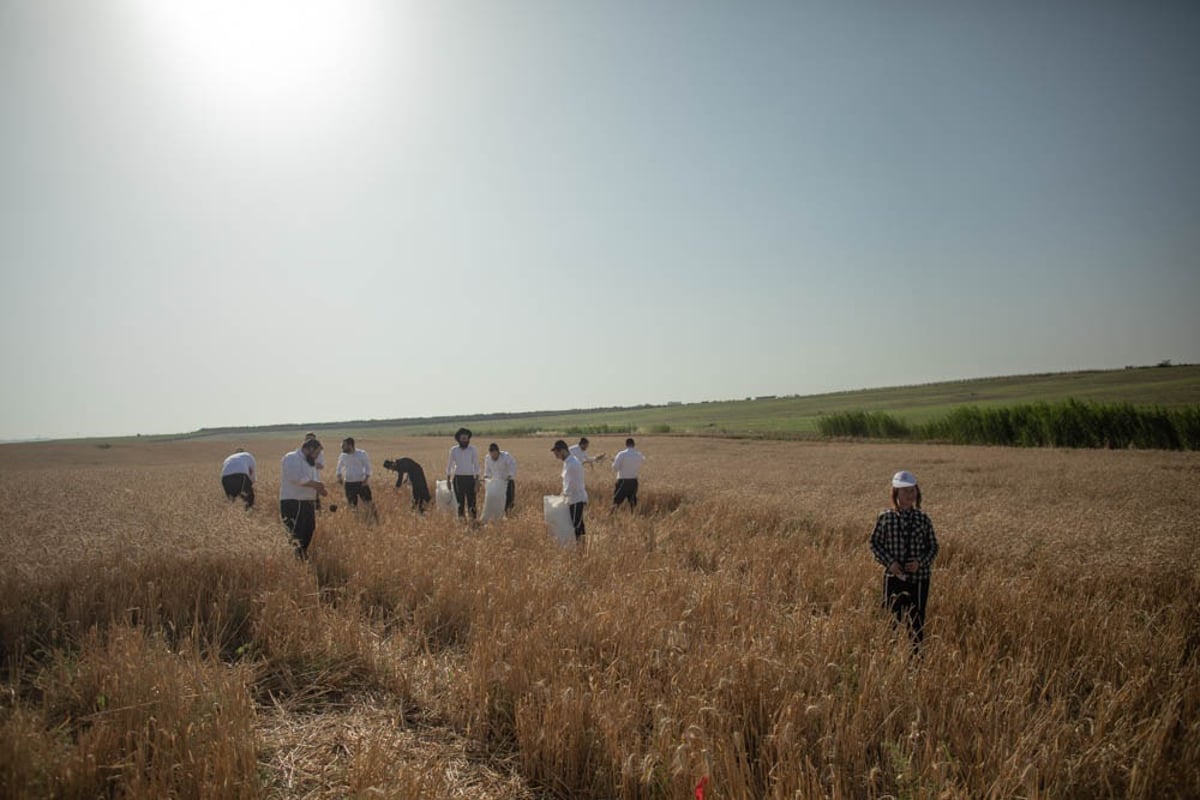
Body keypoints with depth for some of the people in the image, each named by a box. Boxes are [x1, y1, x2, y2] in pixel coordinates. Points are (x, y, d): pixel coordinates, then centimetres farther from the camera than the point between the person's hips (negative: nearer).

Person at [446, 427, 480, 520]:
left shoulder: (473, 449, -1)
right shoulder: (453, 450, 4)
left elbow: (476, 465, 0)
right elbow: (449, 465, 10)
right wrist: (448, 480, 7)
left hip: (470, 478, -2)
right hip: (458, 478, 2)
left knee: (471, 501, -4)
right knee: (459, 502, 5)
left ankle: (473, 519, -1)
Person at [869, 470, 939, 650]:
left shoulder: (923, 519, 0)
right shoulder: (885, 518, -4)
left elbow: (933, 547, 4)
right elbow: (875, 543, 1)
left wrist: (920, 562, -13)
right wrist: (889, 562, -13)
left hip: (919, 577, 1)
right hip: (894, 576, -1)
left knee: (916, 620, 8)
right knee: (893, 618, 5)